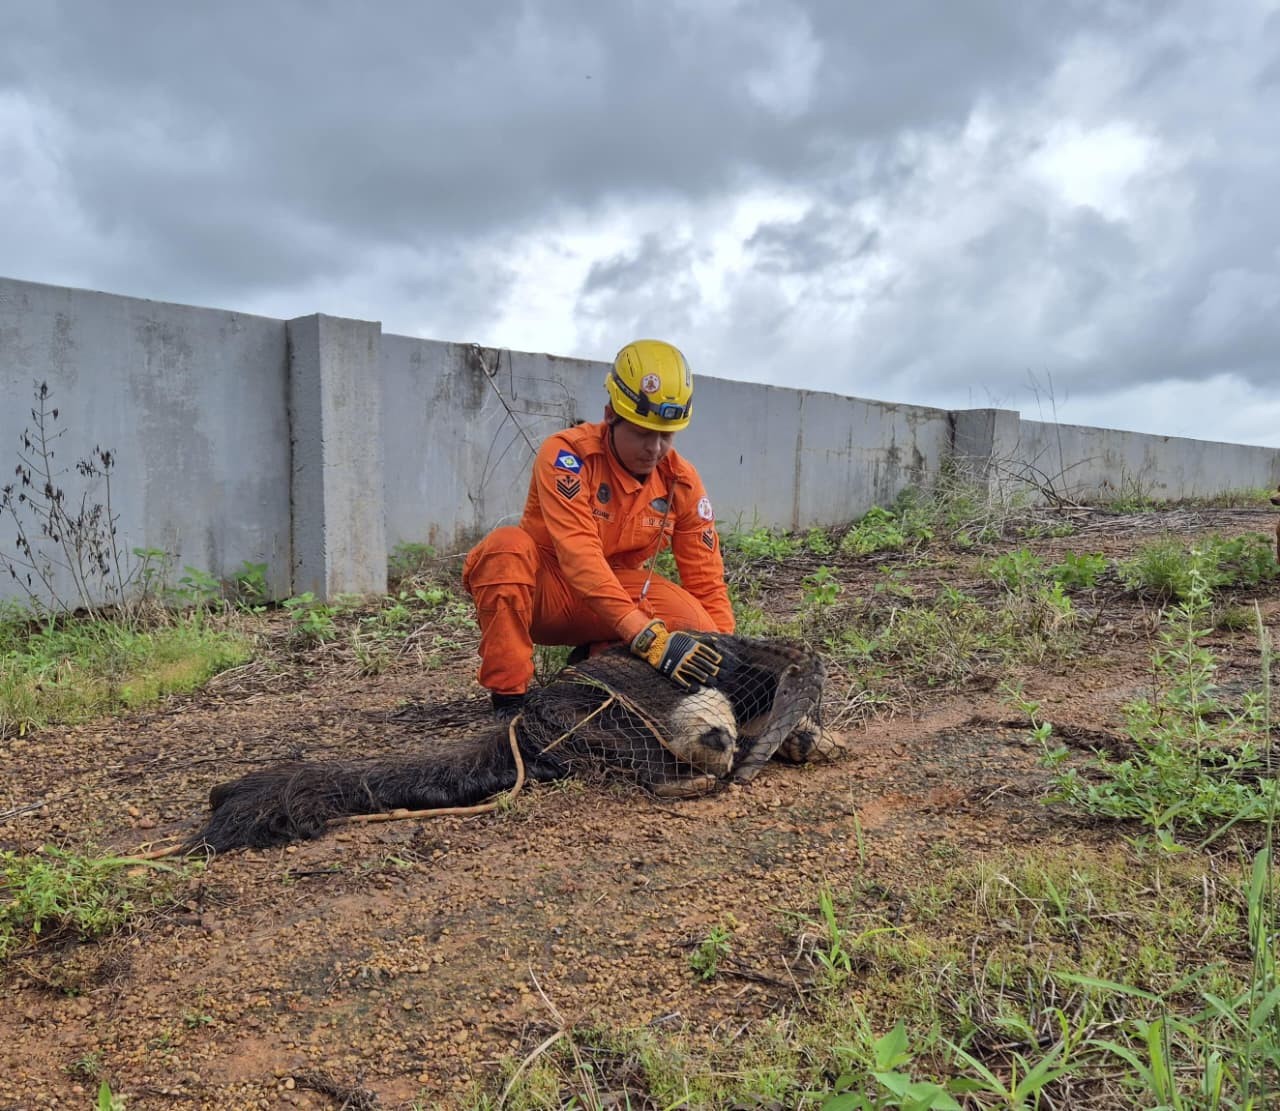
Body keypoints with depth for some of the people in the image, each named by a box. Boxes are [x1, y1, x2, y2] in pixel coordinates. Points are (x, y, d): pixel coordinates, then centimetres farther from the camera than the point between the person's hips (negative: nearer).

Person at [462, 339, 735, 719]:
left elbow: (707, 584, -6)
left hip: (616, 593, 3)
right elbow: (580, 559, -36)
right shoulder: (567, 455, -23)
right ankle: (509, 704, -28)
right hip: (541, 592, -2)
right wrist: (650, 637, -47)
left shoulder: (681, 481, -8)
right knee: (508, 546, -35)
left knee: (691, 620, -27)